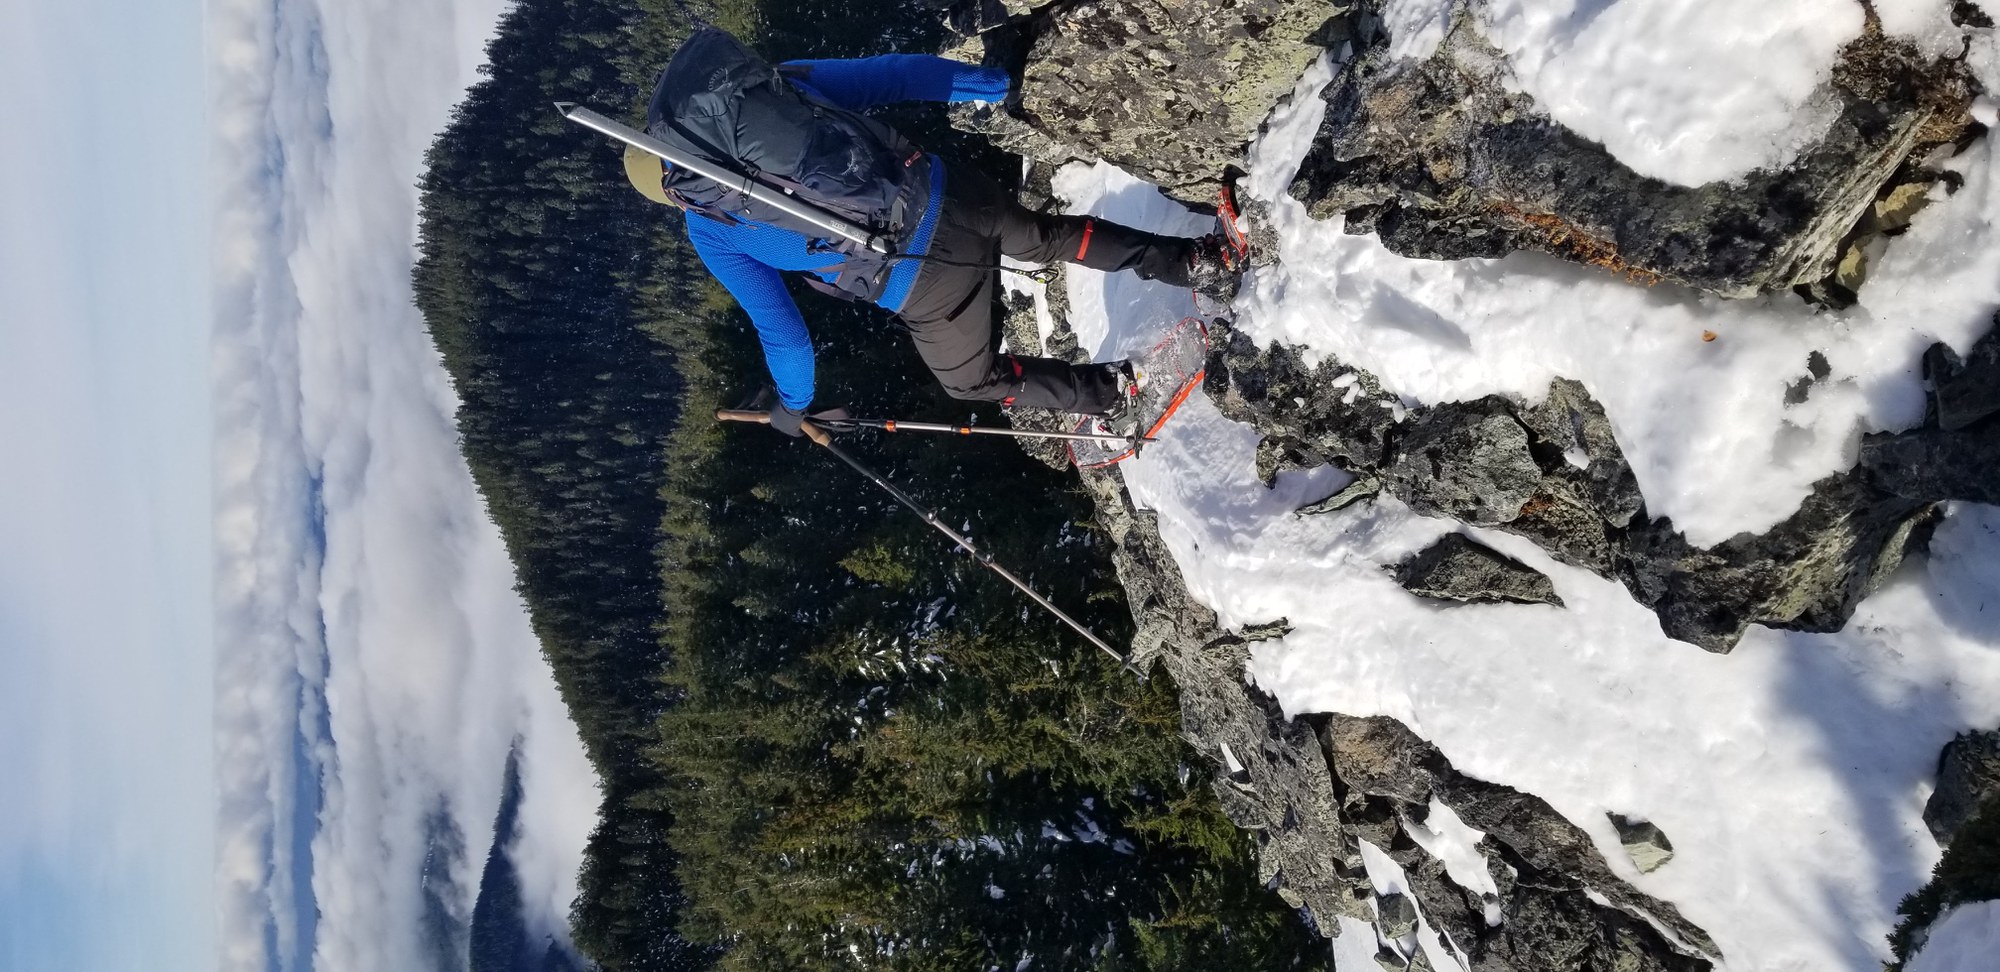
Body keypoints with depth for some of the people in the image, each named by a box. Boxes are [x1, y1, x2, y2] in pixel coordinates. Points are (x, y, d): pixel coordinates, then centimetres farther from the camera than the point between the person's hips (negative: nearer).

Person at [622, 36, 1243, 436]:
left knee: (974, 380, 24)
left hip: (925, 283, -4)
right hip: (945, 191, 4)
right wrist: (1003, 85, 17)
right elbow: (896, 76, 6)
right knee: (1049, 235, 31)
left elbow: (780, 328, 4)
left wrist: (792, 405, 22)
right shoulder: (777, 83, 5)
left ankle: (1114, 390, 19)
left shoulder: (711, 232, -1)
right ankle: (1197, 261, 26)